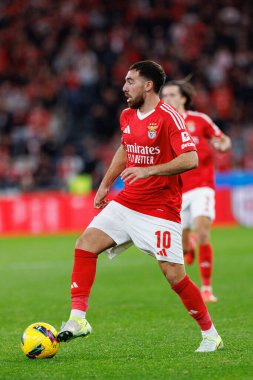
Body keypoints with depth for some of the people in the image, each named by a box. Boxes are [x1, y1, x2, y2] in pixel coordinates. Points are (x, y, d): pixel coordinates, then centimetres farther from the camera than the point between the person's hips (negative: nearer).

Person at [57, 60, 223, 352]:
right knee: (85, 244, -8)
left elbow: (190, 159, -22)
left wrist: (148, 170, -28)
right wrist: (105, 184, 22)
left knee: (174, 274, -9)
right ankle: (78, 319, -7)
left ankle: (210, 335, 7)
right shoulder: (127, 116, 9)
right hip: (127, 202, 7)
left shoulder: (168, 117, -14)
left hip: (160, 208, -7)